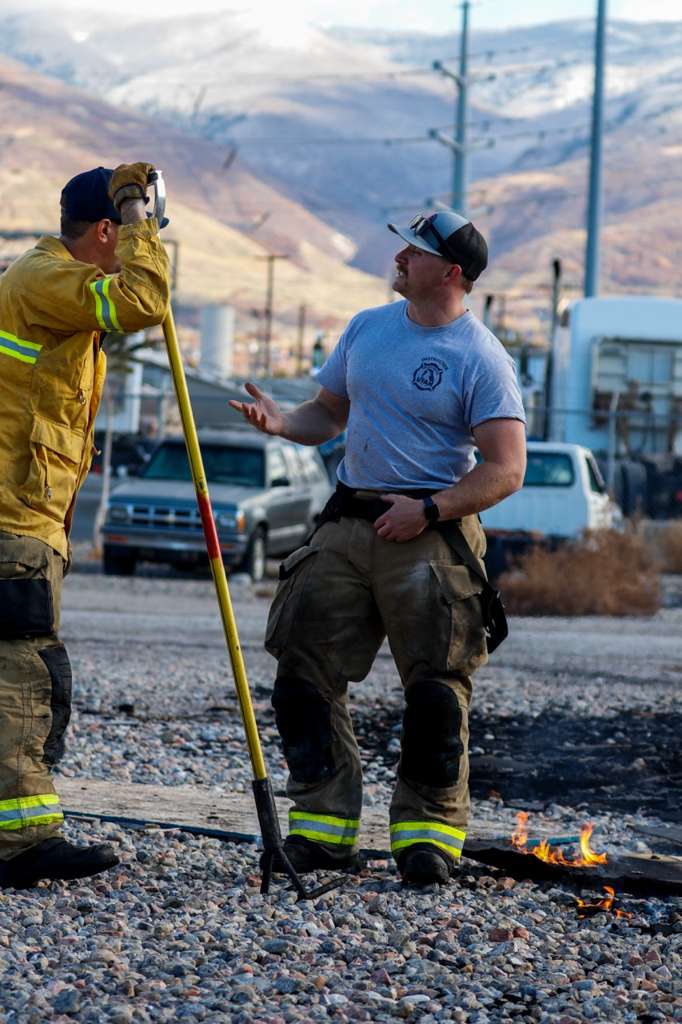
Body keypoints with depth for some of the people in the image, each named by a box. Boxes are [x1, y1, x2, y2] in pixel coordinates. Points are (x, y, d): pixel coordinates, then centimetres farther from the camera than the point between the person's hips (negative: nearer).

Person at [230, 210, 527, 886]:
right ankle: (323, 828, 7)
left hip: (430, 533, -6)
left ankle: (427, 833, 1)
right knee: (305, 670, 1)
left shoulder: (481, 360, -9)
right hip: (349, 524, 6)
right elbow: (329, 413, 21)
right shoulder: (367, 328, 12)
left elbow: (505, 470, -12)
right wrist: (281, 421, 0)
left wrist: (428, 510, -20)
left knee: (436, 686, -6)